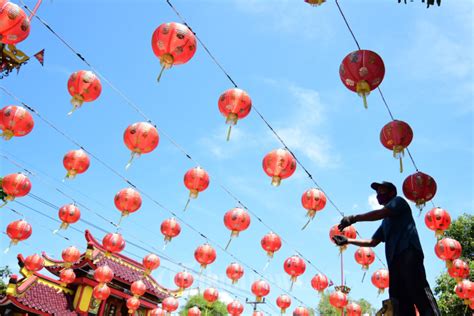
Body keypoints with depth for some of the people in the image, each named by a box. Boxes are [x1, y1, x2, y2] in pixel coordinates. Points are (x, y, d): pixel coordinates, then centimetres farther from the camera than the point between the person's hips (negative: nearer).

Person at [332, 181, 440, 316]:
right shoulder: (386, 222, 35)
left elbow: (381, 213, -7)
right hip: (395, 259, 9)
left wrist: (354, 218, -5)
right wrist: (347, 240, 27)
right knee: (400, 303, -2)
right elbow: (372, 242, 33)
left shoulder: (398, 201, 13)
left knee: (418, 291, -21)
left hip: (408, 252, -8)